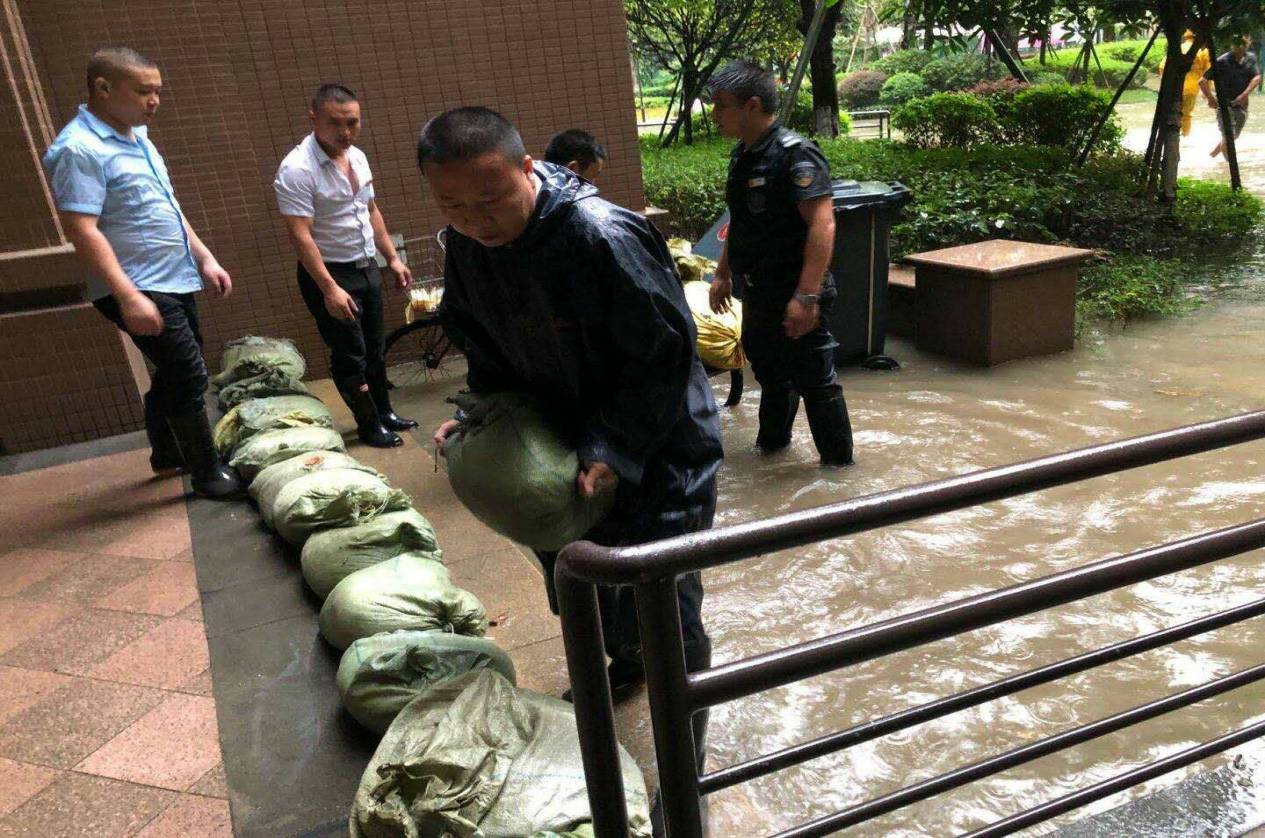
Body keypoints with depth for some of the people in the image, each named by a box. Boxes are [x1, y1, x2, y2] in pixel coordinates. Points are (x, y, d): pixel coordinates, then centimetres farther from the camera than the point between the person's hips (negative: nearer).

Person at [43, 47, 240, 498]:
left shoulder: (137, 136, 12)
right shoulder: (79, 149, -17)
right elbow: (81, 229, -24)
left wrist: (205, 258, 15)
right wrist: (129, 297, -29)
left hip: (174, 281, 10)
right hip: (140, 290, -10)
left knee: (174, 375, 19)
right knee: (189, 376, -7)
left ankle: (167, 456, 36)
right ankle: (207, 473, 6)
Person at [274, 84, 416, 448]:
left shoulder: (357, 157, 5)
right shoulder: (297, 169, -20)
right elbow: (300, 234, -24)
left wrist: (393, 258, 14)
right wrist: (330, 288, -28)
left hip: (367, 267, 8)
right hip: (329, 274, -8)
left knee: (375, 349, 18)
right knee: (350, 356, 1)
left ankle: (384, 412, 34)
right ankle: (370, 425, 16)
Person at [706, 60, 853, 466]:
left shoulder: (795, 154, -19)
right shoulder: (742, 154, 9)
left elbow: (822, 225, -25)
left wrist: (807, 296, -31)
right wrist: (722, 273, 22)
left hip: (794, 295, -9)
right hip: (758, 292, 9)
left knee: (814, 379, 2)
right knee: (769, 370, 23)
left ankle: (838, 462, 16)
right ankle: (772, 443, 41)